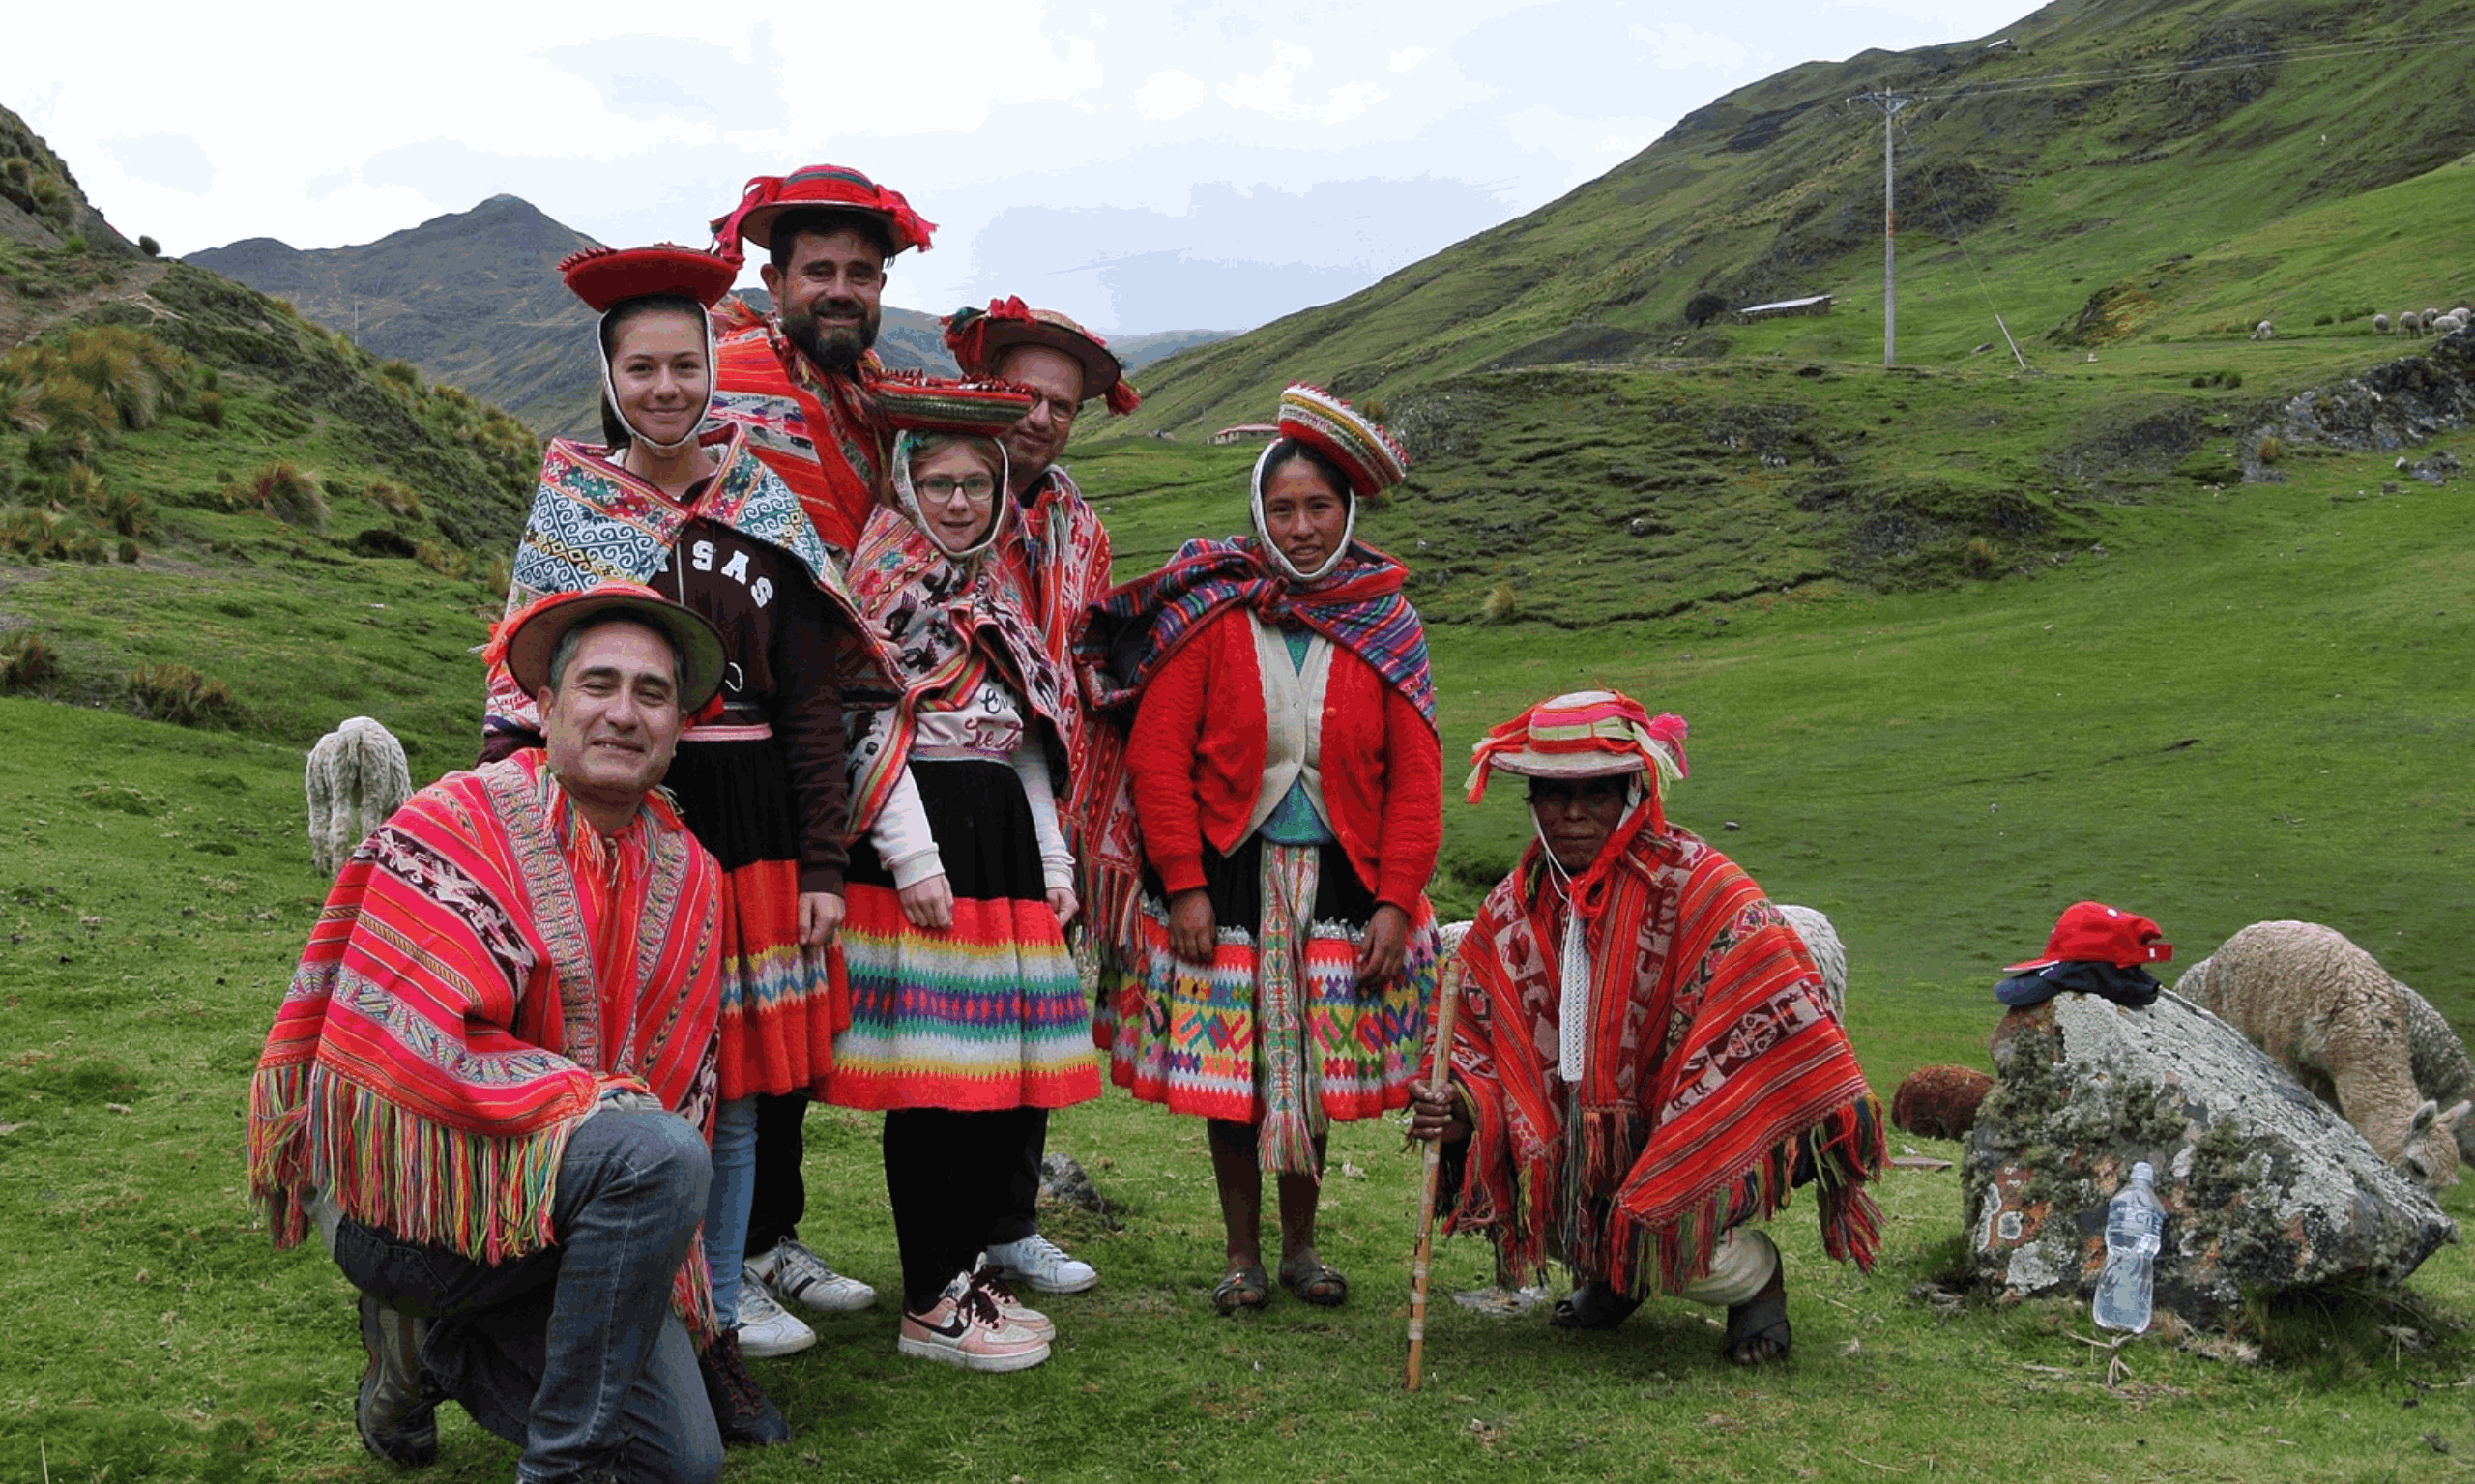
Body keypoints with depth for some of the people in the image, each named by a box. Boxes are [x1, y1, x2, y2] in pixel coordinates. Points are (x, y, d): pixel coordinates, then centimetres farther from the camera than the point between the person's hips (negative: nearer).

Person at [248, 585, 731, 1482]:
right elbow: (422, 1052, -18)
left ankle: (434, 1345, 17)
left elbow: (679, 1084, 13)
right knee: (659, 1155, -32)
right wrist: (603, 1102, -19)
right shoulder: (455, 825, -10)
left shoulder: (689, 878, 8)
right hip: (405, 1196, -6)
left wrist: (660, 1244, 2)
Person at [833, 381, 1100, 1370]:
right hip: (918, 834, -7)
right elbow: (870, 728, -10)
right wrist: (913, 859, -17)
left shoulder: (999, 592, 21)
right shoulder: (884, 578, -2)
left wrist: (1053, 858, 15)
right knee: (937, 1075, -7)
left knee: (1011, 1071, 7)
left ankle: (966, 1264, 20)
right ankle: (931, 1306, 0)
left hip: (1003, 838, 8)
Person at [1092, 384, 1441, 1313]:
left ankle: (1300, 1247, 27)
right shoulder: (1209, 611, -5)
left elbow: (1416, 775, 1)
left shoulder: (1386, 625, 2)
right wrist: (1184, 886, -12)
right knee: (1231, 1071, 4)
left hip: (1340, 879, 2)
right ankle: (1242, 1255, 20)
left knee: (1317, 1071, 10)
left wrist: (1395, 901, -6)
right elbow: (1157, 754, -7)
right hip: (1226, 877, -2)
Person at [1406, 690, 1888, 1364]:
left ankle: (1757, 1278, 9)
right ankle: (1610, 1273, 17)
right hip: (1580, 1143, 5)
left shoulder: (1698, 886, -15)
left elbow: (1786, 1018, -18)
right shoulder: (1515, 907, 0)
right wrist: (1459, 1105, -18)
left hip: (1708, 1134, -5)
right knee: (1498, 1186, -16)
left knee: (1662, 1229, -29)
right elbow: (1476, 1036, 2)